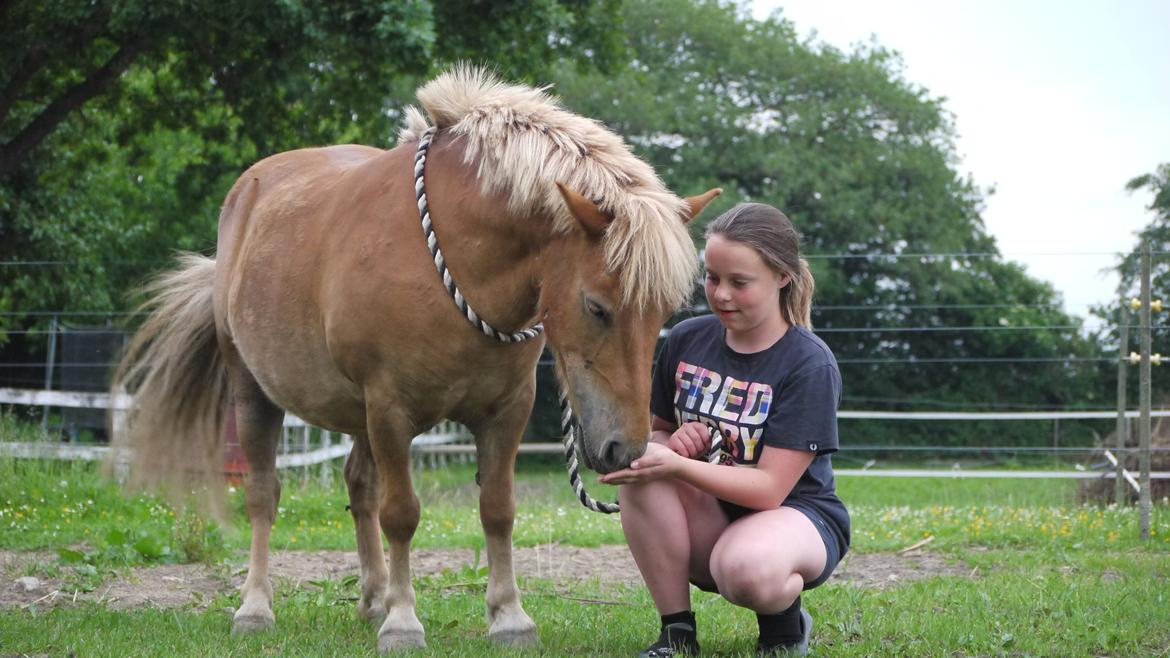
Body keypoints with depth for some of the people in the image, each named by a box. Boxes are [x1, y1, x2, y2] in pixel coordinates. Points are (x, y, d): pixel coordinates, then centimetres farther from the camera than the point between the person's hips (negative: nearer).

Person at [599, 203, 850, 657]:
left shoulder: (809, 365, -15)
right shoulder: (687, 340, 0)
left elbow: (769, 487, -21)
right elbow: (658, 431, 12)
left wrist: (676, 466, -35)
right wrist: (673, 442, -15)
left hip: (795, 514, -5)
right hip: (705, 520, 5)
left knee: (747, 570, -41)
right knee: (642, 468, -27)